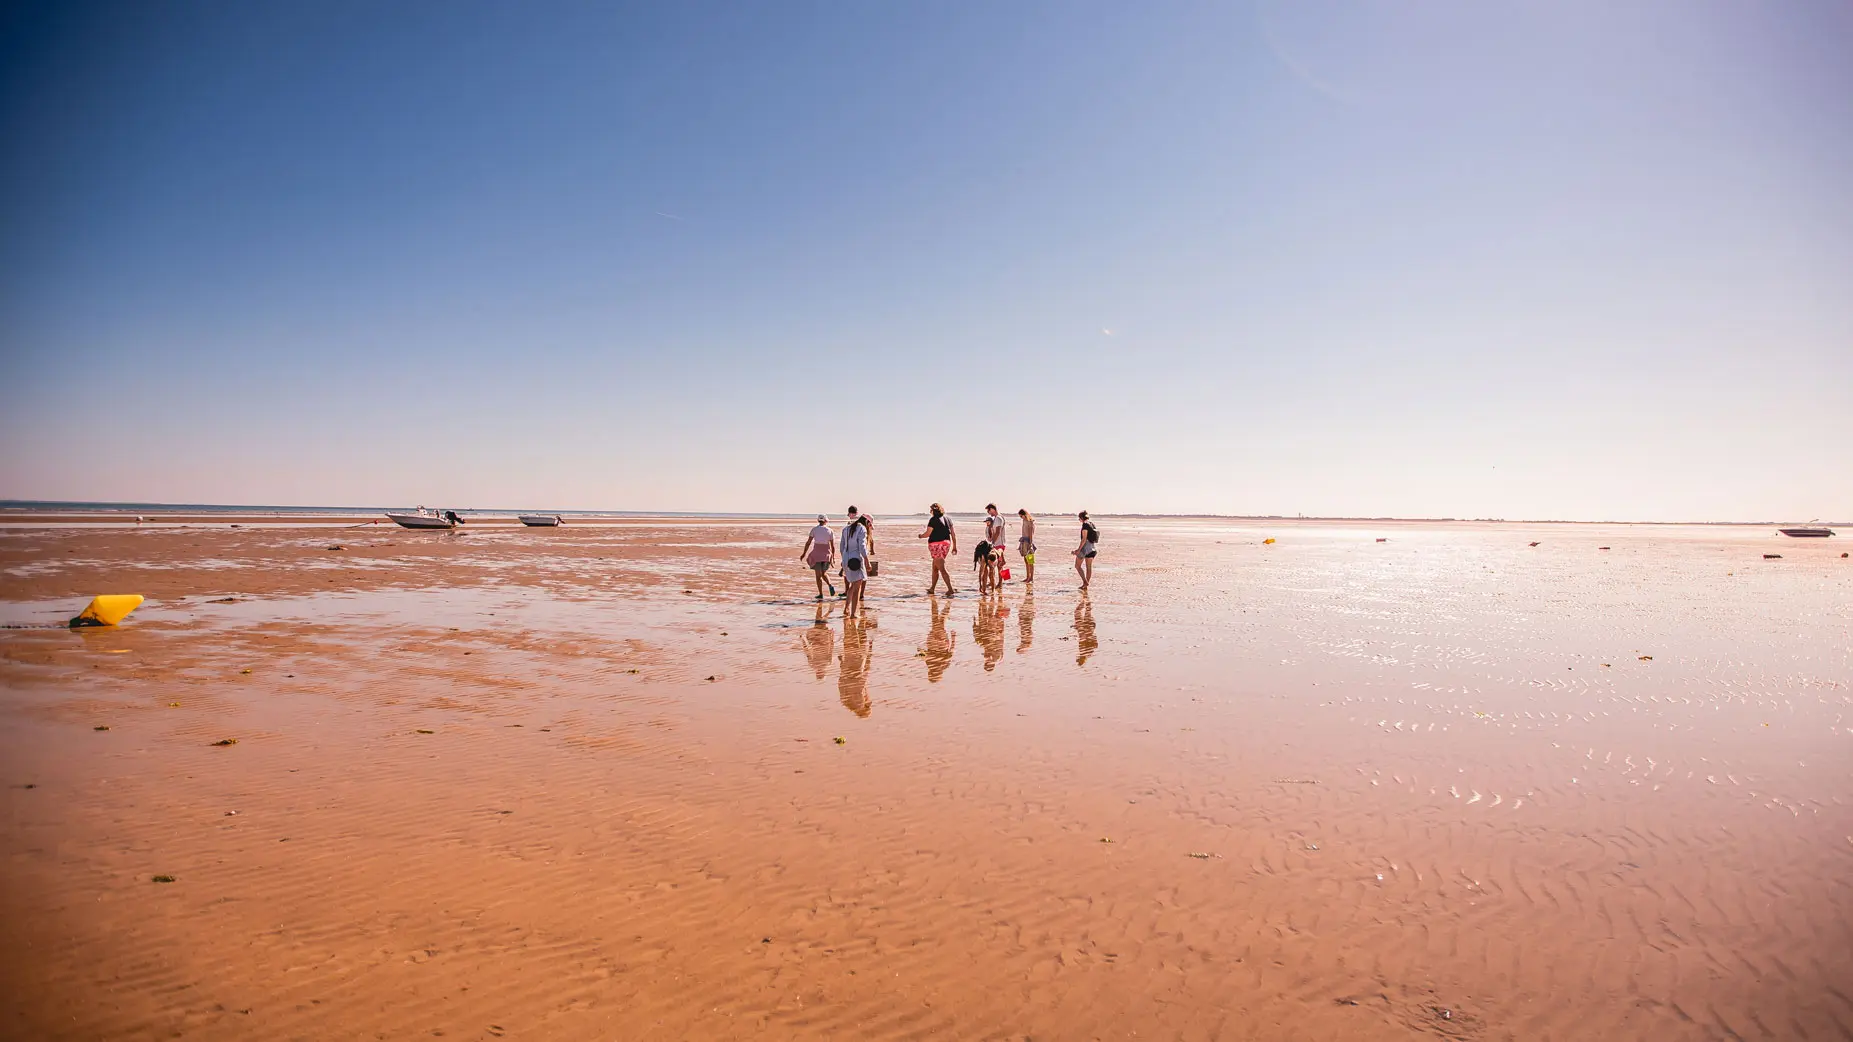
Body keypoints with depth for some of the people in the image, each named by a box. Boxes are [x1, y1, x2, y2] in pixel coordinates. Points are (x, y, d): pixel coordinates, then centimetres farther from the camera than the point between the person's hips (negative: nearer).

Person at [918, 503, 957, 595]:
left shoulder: (933, 520, -11)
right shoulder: (947, 519, 9)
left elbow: (927, 533, -12)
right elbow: (953, 533, 11)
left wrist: (921, 536, 9)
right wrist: (954, 546, 16)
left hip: (936, 545, -8)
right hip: (946, 543, 8)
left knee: (942, 569, -8)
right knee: (935, 568, 18)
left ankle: (950, 589, -15)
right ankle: (932, 588, 24)